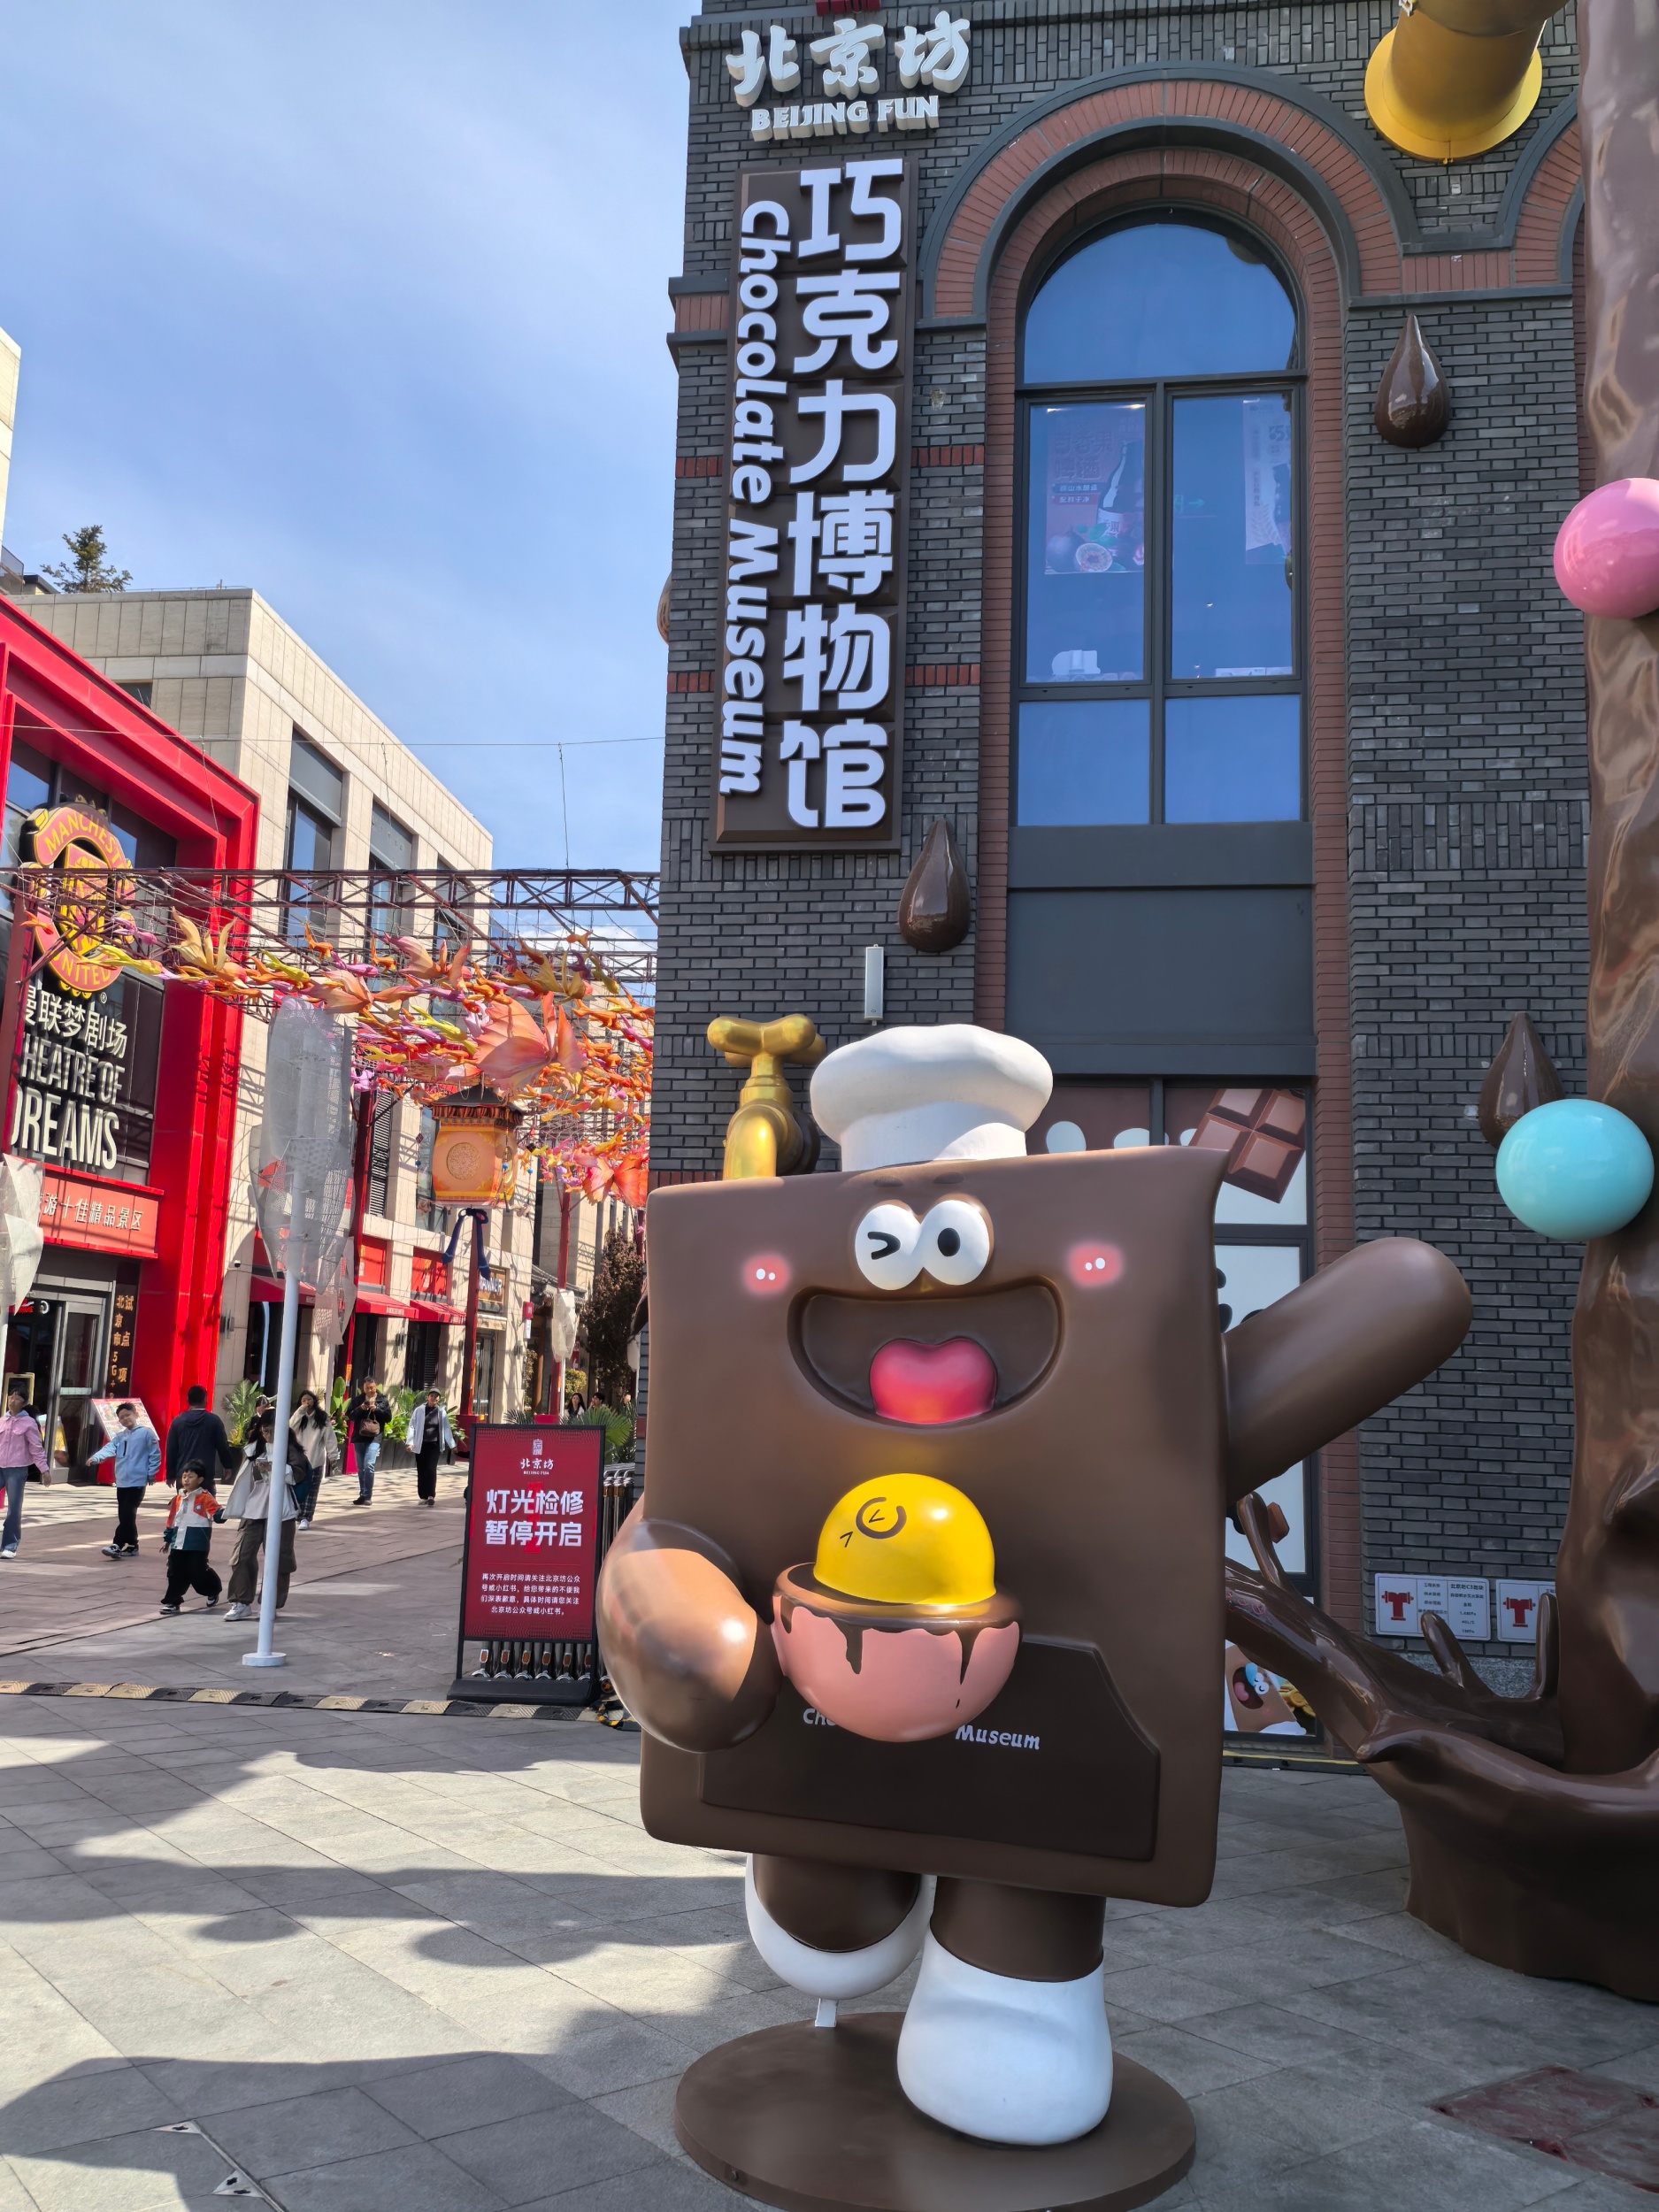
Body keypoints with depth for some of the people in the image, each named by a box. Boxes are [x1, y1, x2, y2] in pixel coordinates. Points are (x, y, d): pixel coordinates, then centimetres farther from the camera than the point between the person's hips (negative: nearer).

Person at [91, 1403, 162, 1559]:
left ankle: (117, 1546, -12)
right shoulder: (119, 1436, 13)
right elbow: (109, 1449, -3)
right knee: (124, 1516, 9)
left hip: (137, 1482, -7)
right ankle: (132, 1546, 17)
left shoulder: (146, 1433, -4)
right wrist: (95, 1458, -21)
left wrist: (151, 1474, -6)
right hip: (121, 1482, 7)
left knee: (127, 1514, -11)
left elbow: (155, 1455, -3)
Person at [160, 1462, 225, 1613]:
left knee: (198, 1573, -2)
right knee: (175, 1573, 7)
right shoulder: (178, 1498, 11)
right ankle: (172, 1601, 15)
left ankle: (213, 1591, 23)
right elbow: (172, 1520, 17)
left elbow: (216, 1512, -18)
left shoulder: (205, 1498, -7)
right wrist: (167, 1538, 19)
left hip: (197, 1545, -6)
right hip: (178, 1544, 6)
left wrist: (224, 1513, -40)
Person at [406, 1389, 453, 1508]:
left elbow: (446, 1429, 9)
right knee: (421, 1471, 5)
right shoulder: (419, 1410, 0)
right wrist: (410, 1442, -12)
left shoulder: (441, 1412, 5)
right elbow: (412, 1426, -2)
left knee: (431, 1470, -11)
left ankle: (431, 1495, -11)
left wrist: (452, 1445, 8)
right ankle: (423, 1497, 12)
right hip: (421, 1445, 0)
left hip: (434, 1445, 0)